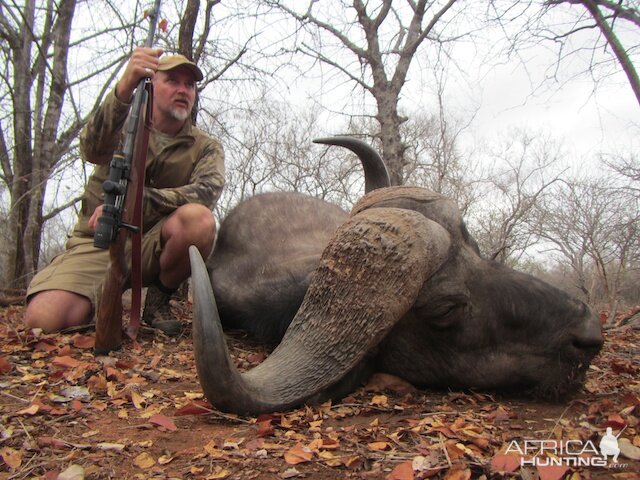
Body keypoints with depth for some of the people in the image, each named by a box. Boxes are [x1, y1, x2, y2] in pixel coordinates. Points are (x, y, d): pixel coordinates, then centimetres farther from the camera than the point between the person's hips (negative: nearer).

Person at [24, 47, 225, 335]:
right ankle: (105, 304, 8)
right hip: (98, 241, -1)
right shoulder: (124, 126, 4)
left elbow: (207, 191, -18)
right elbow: (92, 150, -21)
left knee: (199, 219, -32)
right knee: (44, 318, -26)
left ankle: (158, 301, -7)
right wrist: (124, 87, -39)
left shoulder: (206, 148, 4)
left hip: (156, 244, 1)